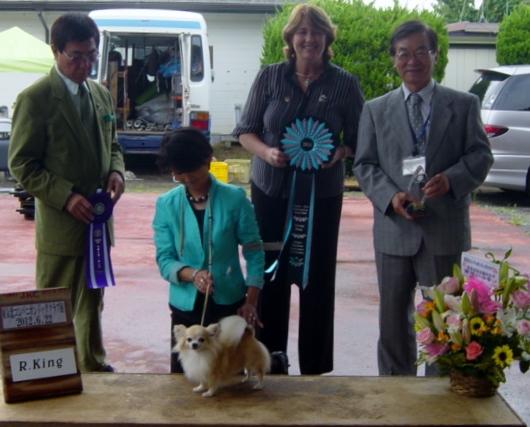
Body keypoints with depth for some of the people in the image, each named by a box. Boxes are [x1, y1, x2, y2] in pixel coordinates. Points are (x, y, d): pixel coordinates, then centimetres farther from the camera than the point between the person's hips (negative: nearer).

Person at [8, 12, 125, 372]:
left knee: (93, 303, 20)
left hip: (98, 220, 7)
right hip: (60, 223, -7)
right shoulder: (35, 98, -12)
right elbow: (22, 164, -12)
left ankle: (94, 366, 36)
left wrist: (116, 171, -1)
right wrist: (66, 197, -21)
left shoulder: (101, 94, 9)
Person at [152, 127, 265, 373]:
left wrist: (251, 302, -10)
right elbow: (164, 260, -7)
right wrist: (192, 274, -27)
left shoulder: (234, 199, -8)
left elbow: (254, 253, -4)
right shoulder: (166, 205, -4)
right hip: (186, 307, 2)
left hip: (229, 304, -1)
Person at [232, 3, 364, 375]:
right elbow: (246, 130, 5)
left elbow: (359, 138, 5)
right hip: (271, 190, 1)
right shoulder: (269, 77, 1)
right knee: (269, 274, 5)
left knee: (317, 278, 4)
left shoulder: (345, 83, 0)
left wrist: (340, 152, -16)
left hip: (323, 194, -1)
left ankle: (314, 366, 19)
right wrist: (266, 151, -15)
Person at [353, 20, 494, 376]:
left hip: (446, 229, -1)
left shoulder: (464, 105, 5)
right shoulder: (376, 110, 9)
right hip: (394, 229, 2)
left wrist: (451, 179, -18)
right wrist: (390, 195, -13)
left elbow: (481, 156, 2)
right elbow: (365, 165, 6)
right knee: (393, 320, 12)